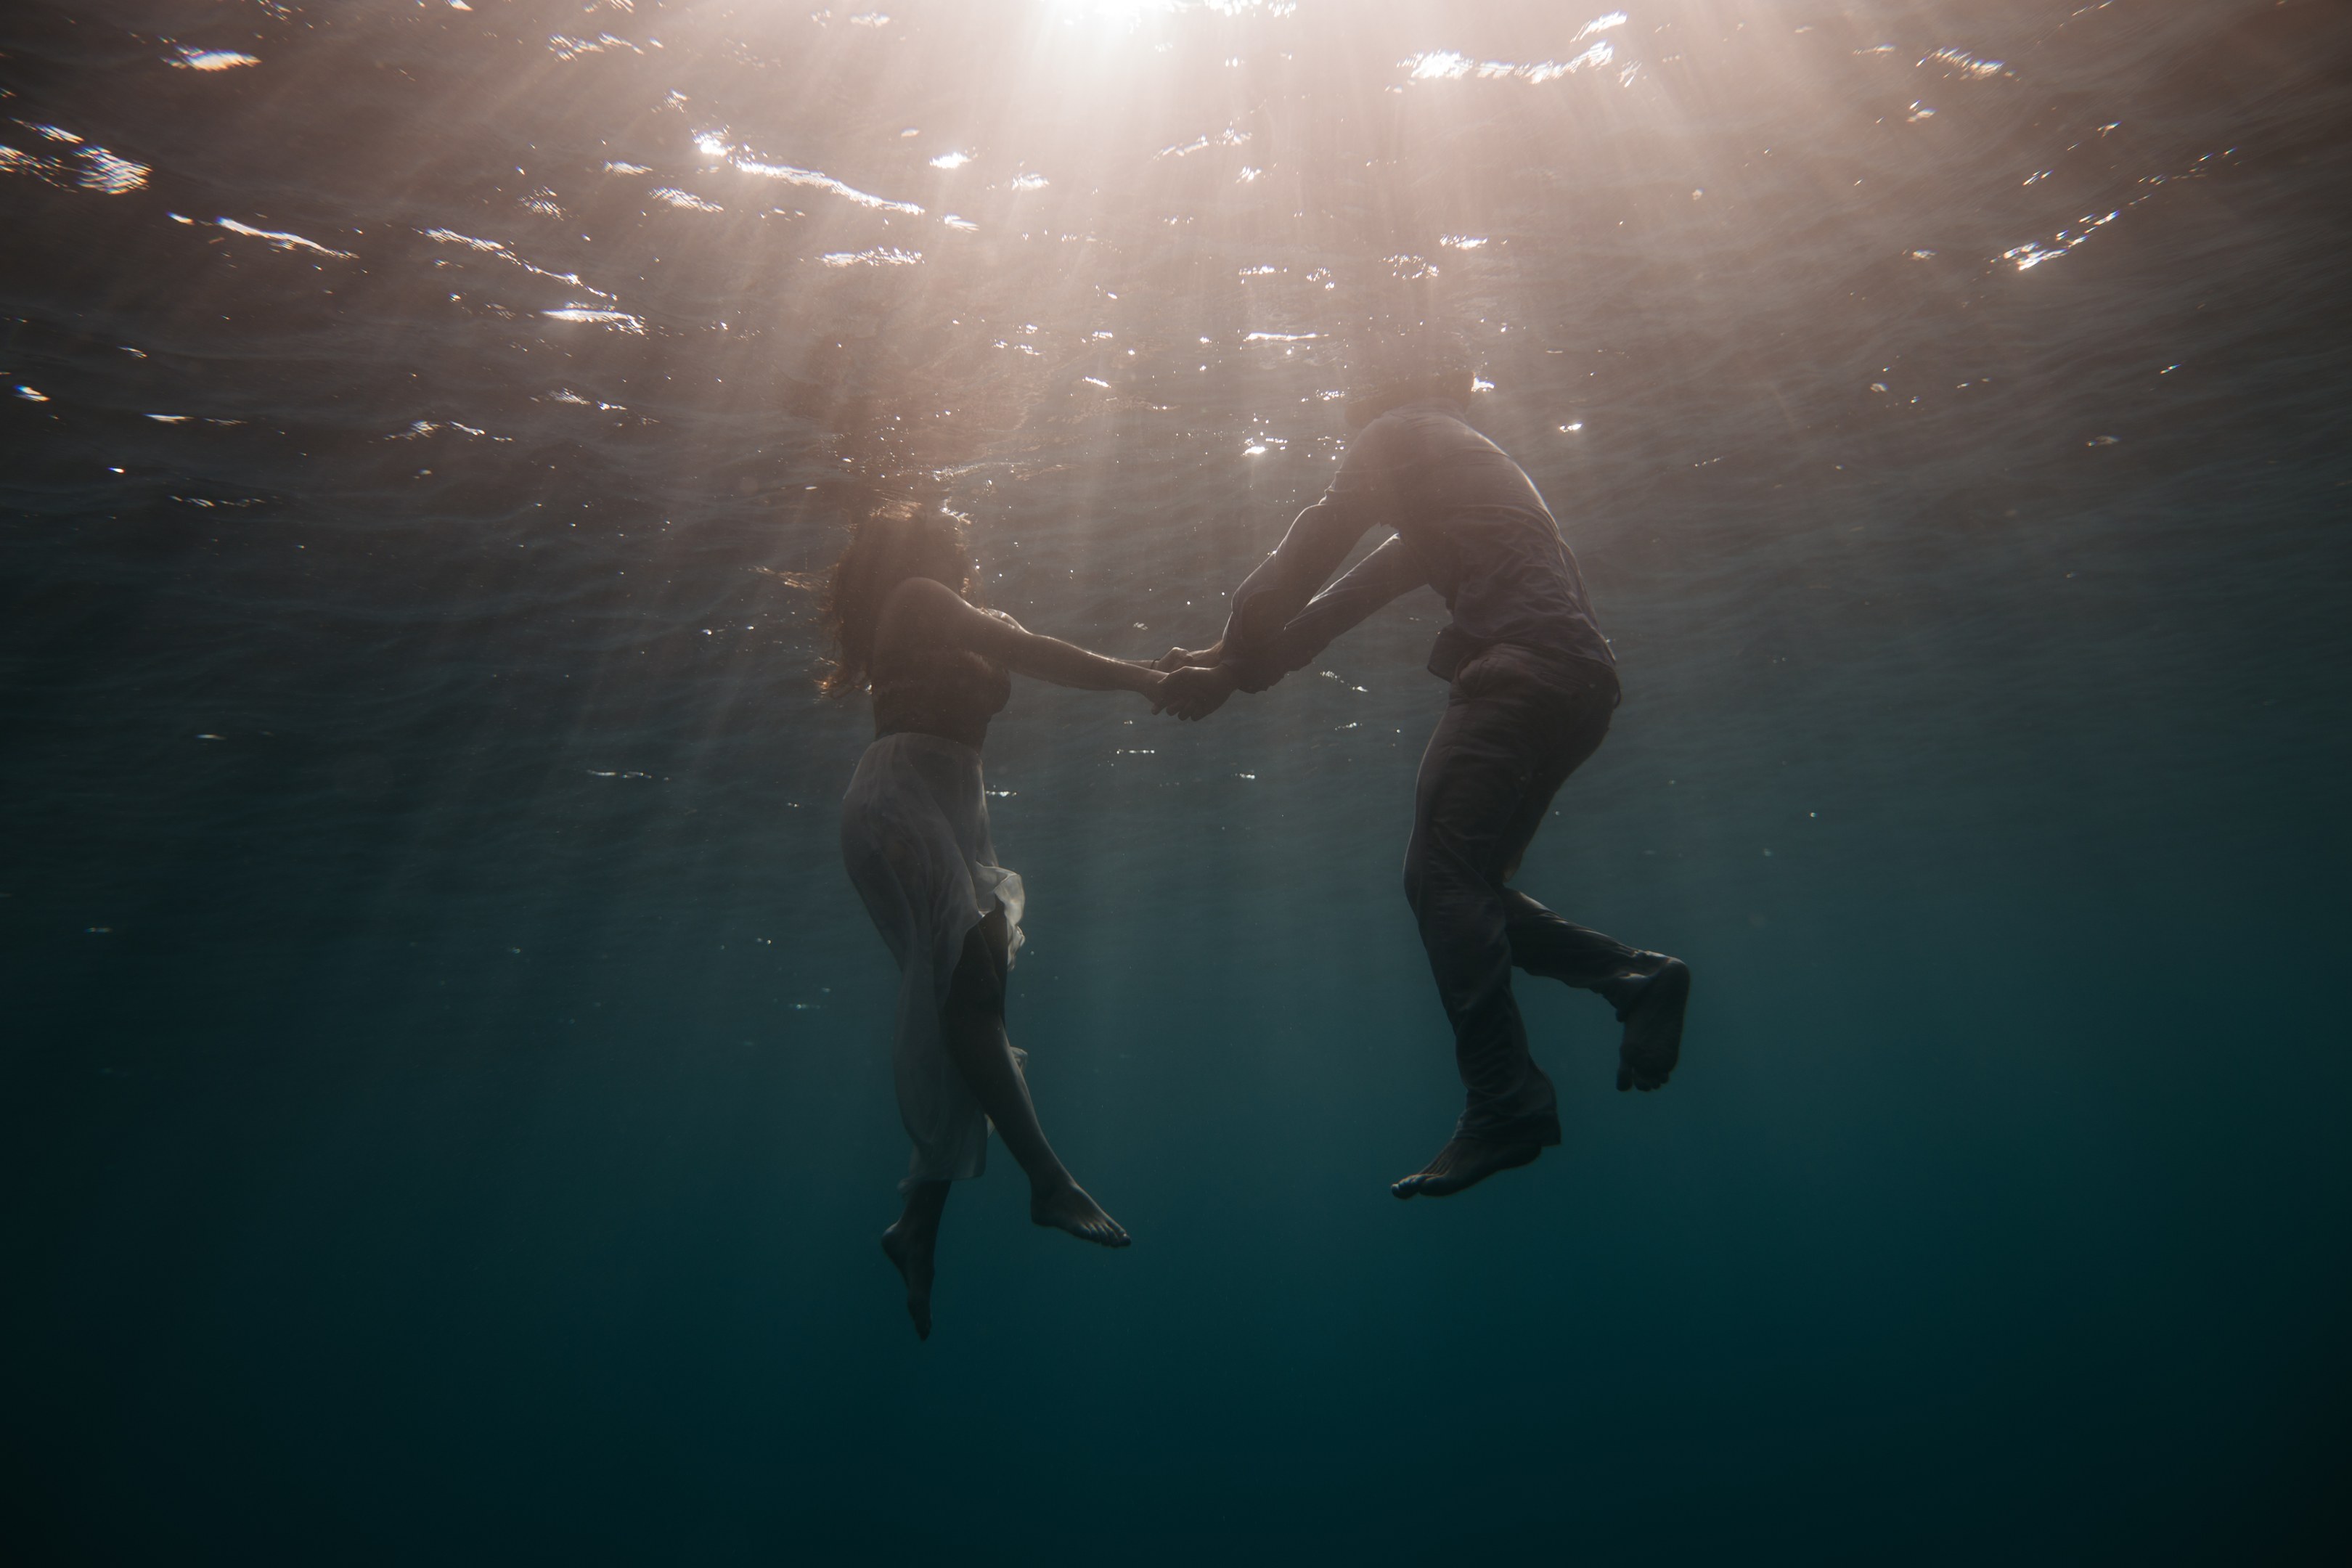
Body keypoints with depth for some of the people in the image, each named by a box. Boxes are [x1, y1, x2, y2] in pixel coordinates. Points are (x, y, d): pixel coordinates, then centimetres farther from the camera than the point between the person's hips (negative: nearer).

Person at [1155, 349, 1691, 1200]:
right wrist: (1236, 663, 23)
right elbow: (1349, 597, 29)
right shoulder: (1459, 471, 35)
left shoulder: (1403, 435, 8)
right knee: (1465, 883, 11)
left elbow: (1308, 552, -1)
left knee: (1441, 876, -14)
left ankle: (1506, 1103, -17)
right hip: (1575, 680, 9)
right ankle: (1636, 976, 5)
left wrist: (1231, 658, 6)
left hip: (1524, 667, -9)